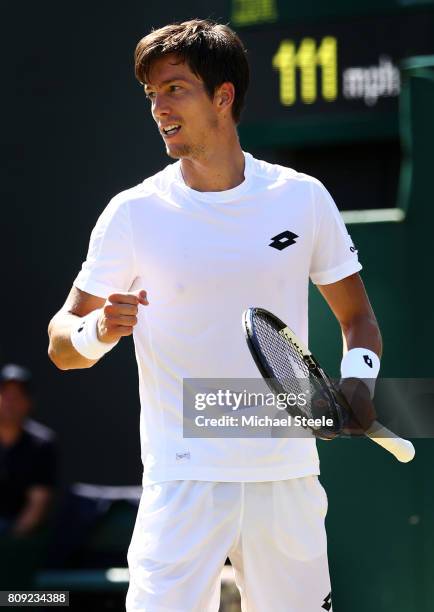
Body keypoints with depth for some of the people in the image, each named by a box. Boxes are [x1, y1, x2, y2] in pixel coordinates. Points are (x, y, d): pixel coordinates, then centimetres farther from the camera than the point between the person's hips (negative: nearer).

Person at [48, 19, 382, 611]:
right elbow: (61, 345, 1)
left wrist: (357, 381, -6)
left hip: (288, 481, 2)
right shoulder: (134, 213, -1)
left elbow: (357, 317, 15)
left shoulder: (303, 198, 5)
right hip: (182, 486, -2)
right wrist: (97, 330, -21)